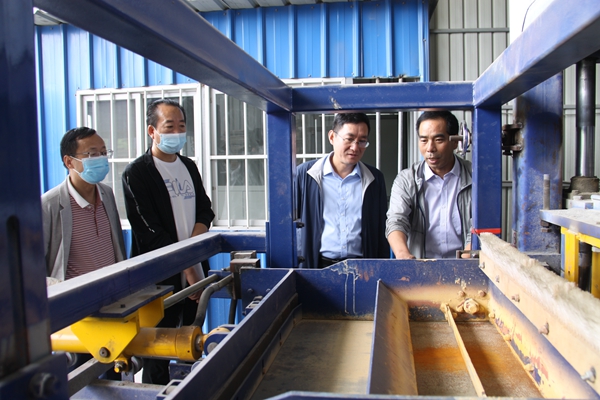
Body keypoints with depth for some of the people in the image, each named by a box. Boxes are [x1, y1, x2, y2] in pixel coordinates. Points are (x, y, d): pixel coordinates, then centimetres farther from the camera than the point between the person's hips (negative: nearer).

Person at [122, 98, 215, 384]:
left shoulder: (189, 166, 12)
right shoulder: (137, 173, -8)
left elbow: (205, 210, 12)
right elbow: (151, 231, -13)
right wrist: (187, 266, -12)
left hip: (194, 271, 6)